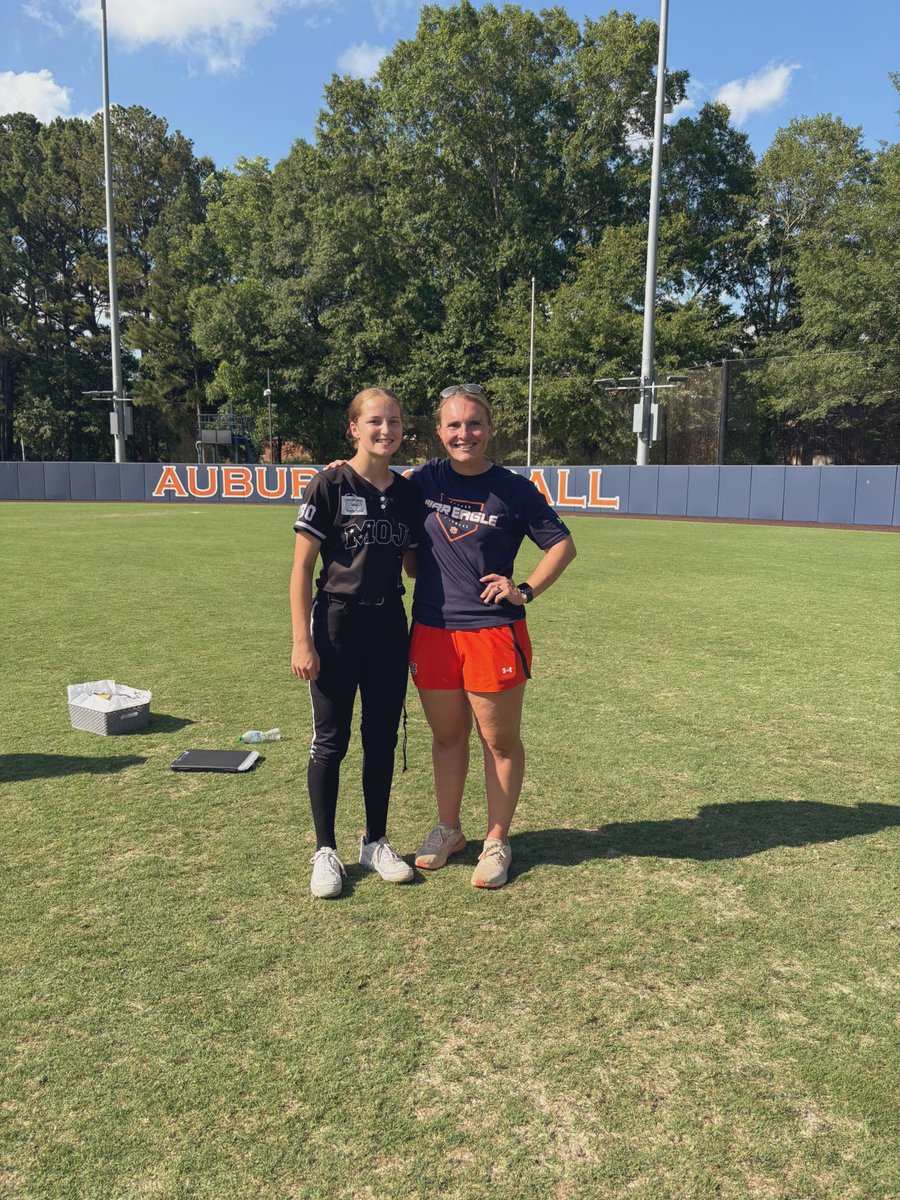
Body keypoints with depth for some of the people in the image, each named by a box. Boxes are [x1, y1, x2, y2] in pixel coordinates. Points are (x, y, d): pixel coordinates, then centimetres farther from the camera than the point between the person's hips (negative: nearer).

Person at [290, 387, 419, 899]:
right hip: (337, 623, -4)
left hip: (390, 625, 5)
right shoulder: (331, 484, -8)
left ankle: (376, 842, 28)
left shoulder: (408, 492, 6)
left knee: (382, 737, 12)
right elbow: (302, 567, -9)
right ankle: (326, 850, 20)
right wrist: (302, 640, -13)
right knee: (331, 739, 4)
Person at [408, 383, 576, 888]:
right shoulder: (425, 479, 3)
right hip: (432, 632, 3)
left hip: (494, 633, -3)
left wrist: (526, 590, -8)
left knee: (500, 740, 8)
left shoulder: (514, 489, -5)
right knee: (447, 735, 16)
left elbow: (563, 545, 2)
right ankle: (448, 829, 35)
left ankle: (497, 841, 25)